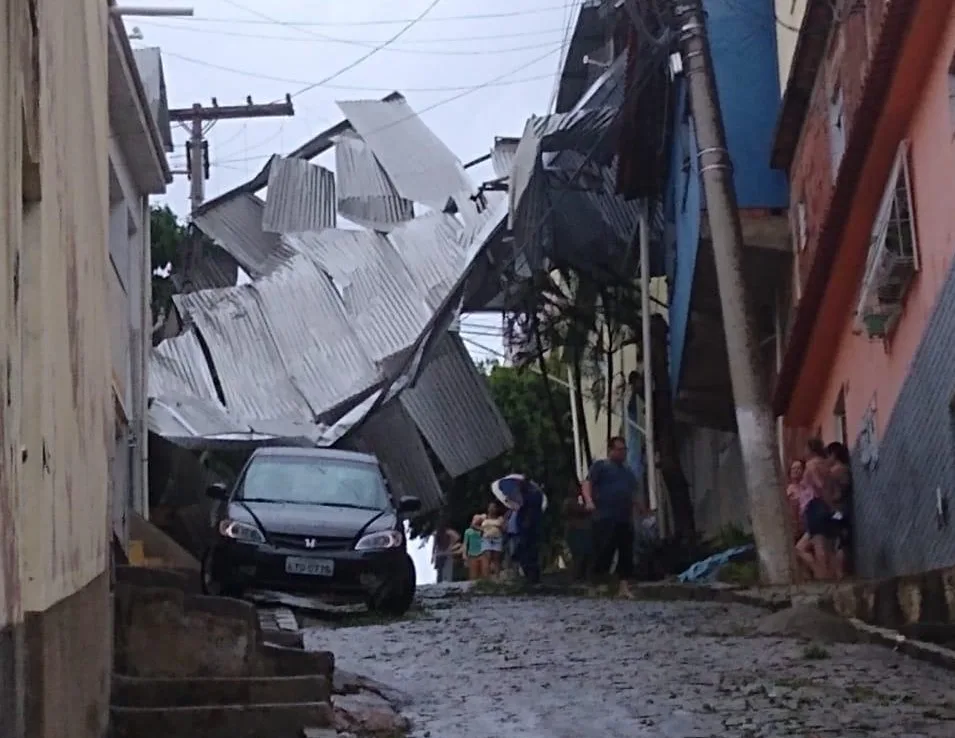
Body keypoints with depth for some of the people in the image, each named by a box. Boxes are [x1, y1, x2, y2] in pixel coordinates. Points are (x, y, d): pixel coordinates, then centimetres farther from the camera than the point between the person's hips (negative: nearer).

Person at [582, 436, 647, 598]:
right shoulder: (600, 466, 4)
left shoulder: (628, 471, 25)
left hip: (625, 519, 7)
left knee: (626, 554, 1)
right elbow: (587, 483, -8)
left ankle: (624, 588, 2)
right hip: (605, 518, -7)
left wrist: (642, 509, 22)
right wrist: (589, 501, -25)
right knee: (603, 552, -10)